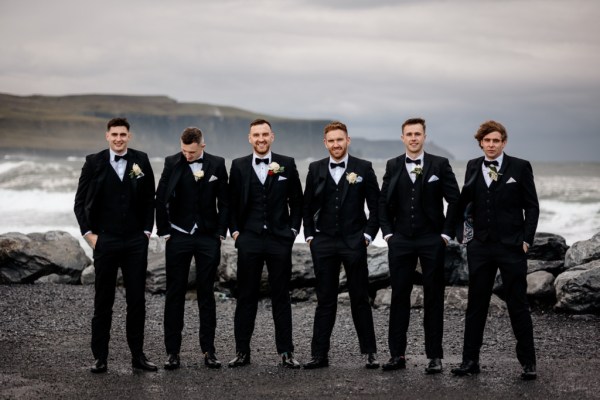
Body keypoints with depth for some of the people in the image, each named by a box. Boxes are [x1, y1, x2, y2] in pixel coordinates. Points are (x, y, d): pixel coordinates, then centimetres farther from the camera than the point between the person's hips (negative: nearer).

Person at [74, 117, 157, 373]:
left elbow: (149, 199, 10)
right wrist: (88, 233, -4)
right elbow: (80, 202, 3)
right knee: (103, 301, 4)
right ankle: (100, 357, 10)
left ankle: (137, 355, 13)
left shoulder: (141, 161, 3)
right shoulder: (94, 162, -1)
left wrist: (147, 230, 3)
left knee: (137, 300, 5)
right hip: (105, 241, -1)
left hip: (136, 241, 2)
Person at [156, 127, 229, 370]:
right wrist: (164, 231, -1)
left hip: (208, 238, 1)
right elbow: (161, 199, 2)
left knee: (206, 294, 5)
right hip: (178, 237, 0)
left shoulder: (217, 164, 1)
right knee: (175, 294, 2)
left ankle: (208, 350, 10)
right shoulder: (172, 163, -1)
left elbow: (224, 201, 5)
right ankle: (172, 351, 6)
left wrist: (221, 232, -1)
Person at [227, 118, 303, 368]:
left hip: (279, 239, 0)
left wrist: (293, 229, 2)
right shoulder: (238, 166, 5)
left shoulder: (287, 165, 4)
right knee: (246, 297, 4)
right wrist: (234, 231, 1)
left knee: (281, 296, 4)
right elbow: (231, 202, 9)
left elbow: (296, 201, 9)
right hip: (249, 240, 0)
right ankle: (242, 352, 10)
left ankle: (286, 352, 9)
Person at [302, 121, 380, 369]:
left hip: (354, 243, -2)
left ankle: (370, 352, 12)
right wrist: (309, 235, 6)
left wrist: (368, 234, -3)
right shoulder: (316, 169, 7)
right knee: (325, 300, 5)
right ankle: (319, 354, 8)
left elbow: (375, 206, 3)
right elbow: (307, 206, 13)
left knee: (360, 299, 4)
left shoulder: (363, 169, 0)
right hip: (323, 244, 2)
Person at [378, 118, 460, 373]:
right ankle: (397, 355, 8)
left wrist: (446, 233, -5)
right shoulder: (393, 166, 8)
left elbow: (454, 200, 0)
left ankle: (435, 356, 7)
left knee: (433, 299, 2)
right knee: (399, 297, 3)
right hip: (400, 241, 2)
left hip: (432, 240, -2)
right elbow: (383, 202, 11)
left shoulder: (440, 165, 0)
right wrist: (388, 232, 3)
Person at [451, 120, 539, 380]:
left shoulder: (520, 167, -2)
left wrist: (526, 239, -7)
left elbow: (531, 206, -1)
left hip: (511, 245, -3)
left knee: (518, 305, 2)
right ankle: (470, 360, 14)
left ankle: (528, 362, 9)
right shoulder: (473, 167, 7)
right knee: (476, 305, 7)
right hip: (480, 246, 3)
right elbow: (465, 201, 12)